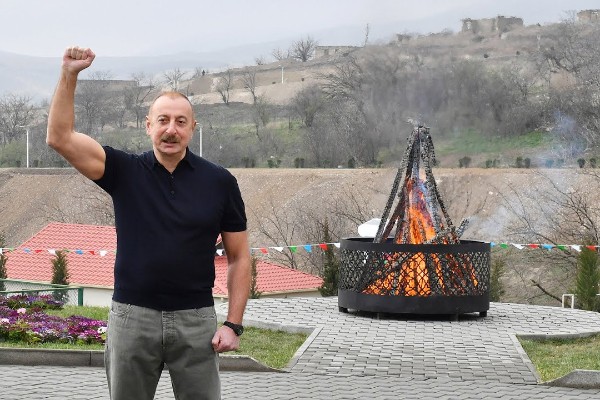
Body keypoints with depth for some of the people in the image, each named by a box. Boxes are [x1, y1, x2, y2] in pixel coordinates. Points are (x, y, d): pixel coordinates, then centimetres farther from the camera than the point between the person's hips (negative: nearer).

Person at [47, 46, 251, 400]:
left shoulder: (220, 182, 0)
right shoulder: (125, 172, 1)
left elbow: (239, 256, 4)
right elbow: (61, 138, -8)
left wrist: (234, 324, -3)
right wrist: (69, 76, -17)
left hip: (196, 318, -1)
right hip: (133, 316, 1)